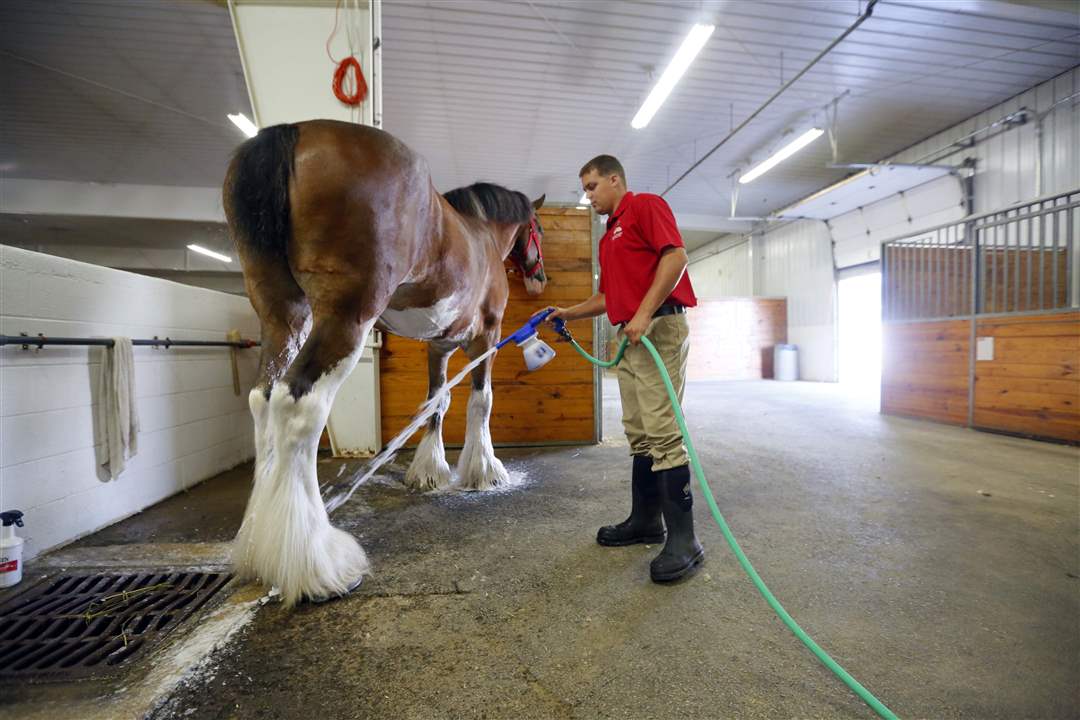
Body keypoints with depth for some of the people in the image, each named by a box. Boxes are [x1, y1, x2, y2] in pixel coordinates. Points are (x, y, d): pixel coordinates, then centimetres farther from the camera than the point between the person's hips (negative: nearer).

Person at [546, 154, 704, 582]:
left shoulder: (647, 206, 0)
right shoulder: (609, 237, 26)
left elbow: (676, 256, -15)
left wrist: (644, 314, -22)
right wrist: (569, 313, 19)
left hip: (659, 330, -9)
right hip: (629, 337, 10)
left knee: (662, 434, -13)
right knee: (639, 435, 10)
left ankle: (683, 538, -7)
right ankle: (645, 520, 20)